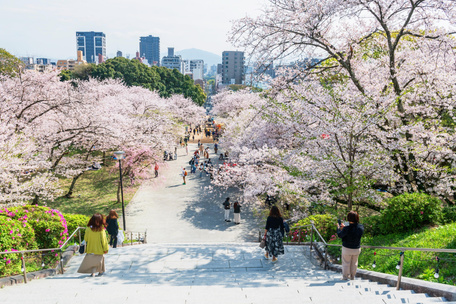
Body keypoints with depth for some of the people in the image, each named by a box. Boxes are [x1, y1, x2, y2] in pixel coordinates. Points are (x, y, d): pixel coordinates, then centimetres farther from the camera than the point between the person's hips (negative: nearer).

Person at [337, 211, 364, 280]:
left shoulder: (346, 229, -29)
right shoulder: (361, 227, -14)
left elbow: (340, 235, -11)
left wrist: (338, 228, 6)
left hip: (347, 249, -4)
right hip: (357, 249, 4)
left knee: (346, 263, 16)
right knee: (354, 263, 23)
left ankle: (345, 277, 29)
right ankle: (352, 277, 38)